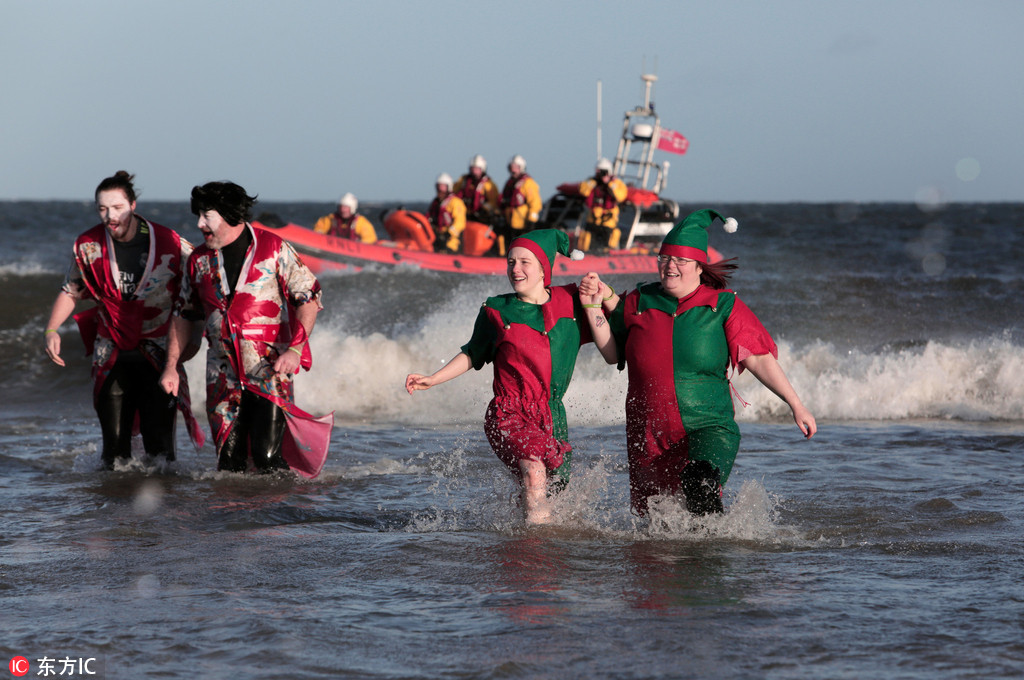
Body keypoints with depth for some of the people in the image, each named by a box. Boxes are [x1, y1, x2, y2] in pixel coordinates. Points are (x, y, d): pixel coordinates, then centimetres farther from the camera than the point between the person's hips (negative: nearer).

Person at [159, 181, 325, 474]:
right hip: (223, 375, 4)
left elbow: (309, 297, -4)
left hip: (270, 371, -4)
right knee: (229, 460, 1)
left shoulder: (273, 249, -4)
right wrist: (171, 367, 13)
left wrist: (295, 349, -16)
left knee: (266, 455, -14)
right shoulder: (200, 260, 9)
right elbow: (183, 314, 19)